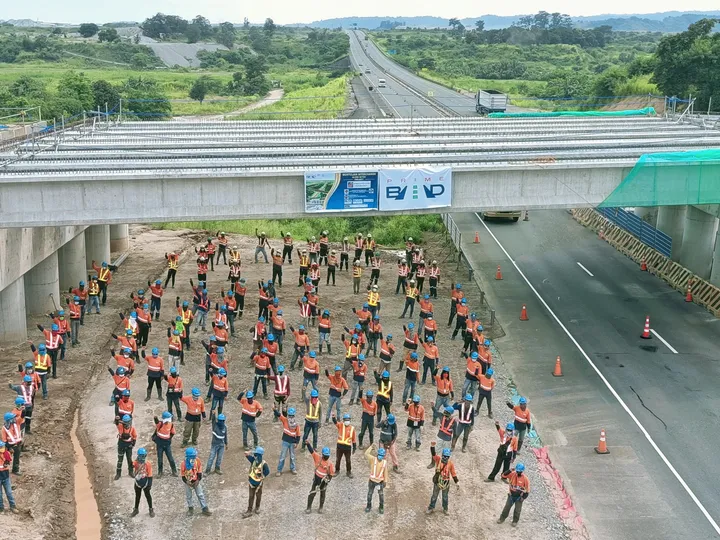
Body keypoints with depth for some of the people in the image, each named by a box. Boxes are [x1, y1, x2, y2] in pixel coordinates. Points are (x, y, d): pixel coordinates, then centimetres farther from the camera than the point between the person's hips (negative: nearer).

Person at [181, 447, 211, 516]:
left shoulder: (197, 460, -16)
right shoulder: (184, 464, -23)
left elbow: (199, 471, -6)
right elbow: (183, 476, -14)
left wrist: (198, 480, -13)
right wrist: (187, 483, -20)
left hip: (196, 481, 2)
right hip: (188, 482, -2)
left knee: (200, 495, 4)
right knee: (188, 496, 13)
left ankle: (205, 509, 10)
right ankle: (190, 508, 33)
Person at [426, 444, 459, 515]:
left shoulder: (451, 464, -12)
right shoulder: (438, 459, -14)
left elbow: (453, 474, -4)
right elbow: (433, 454, -29)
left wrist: (457, 483, -3)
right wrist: (432, 446, -48)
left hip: (446, 483, 0)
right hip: (437, 481, 0)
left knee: (445, 497, 18)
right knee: (434, 496, 15)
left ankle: (445, 509, 37)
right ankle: (431, 508, 32)